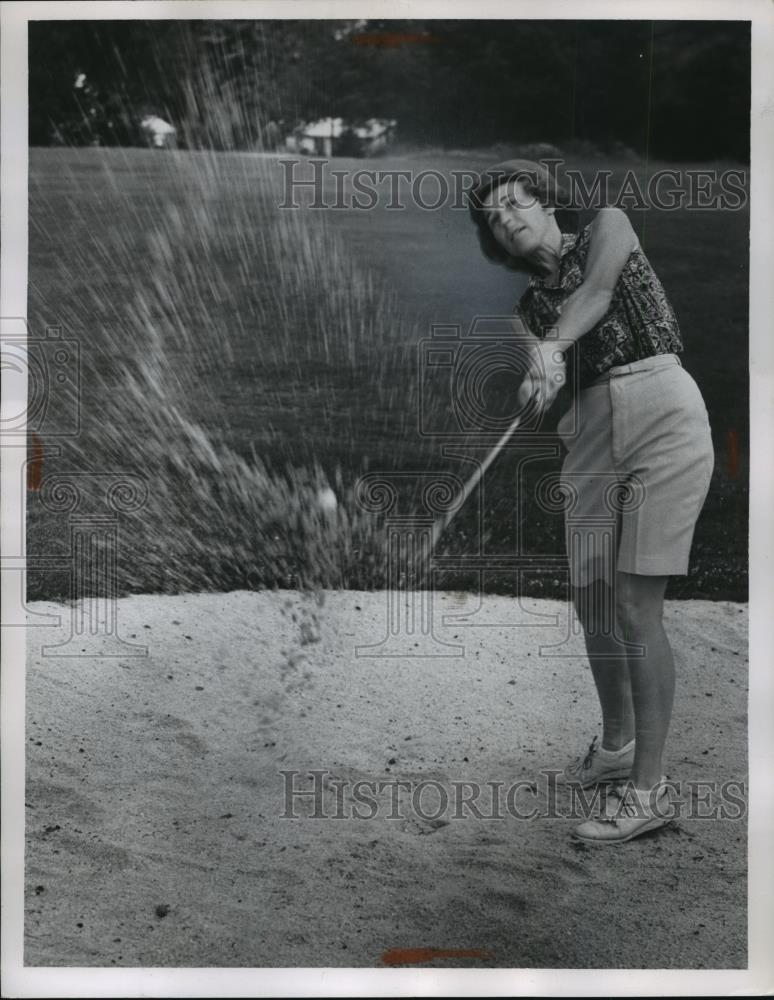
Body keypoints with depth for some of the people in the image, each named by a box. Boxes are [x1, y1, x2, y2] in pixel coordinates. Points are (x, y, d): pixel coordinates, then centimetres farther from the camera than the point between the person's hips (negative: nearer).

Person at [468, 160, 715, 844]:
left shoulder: (607, 225, 8)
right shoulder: (531, 306, 18)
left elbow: (600, 287, -13)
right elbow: (545, 388, 1)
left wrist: (552, 347, -28)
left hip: (662, 412, -5)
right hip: (590, 439, 6)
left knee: (635, 609, -12)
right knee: (594, 605, 6)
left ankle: (648, 789, -5)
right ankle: (618, 746, 28)